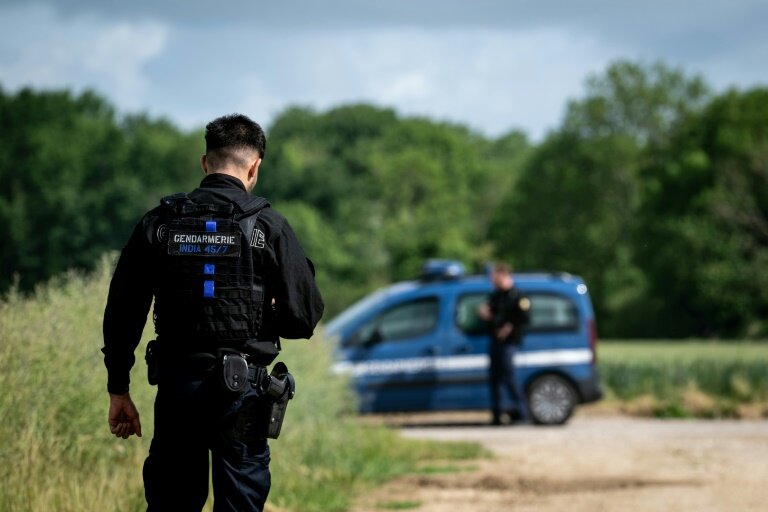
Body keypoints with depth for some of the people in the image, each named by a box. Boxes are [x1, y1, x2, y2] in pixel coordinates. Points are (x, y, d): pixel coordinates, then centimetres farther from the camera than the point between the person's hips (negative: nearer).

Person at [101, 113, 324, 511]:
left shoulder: (157, 225, 2)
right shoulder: (269, 228, -6)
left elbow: (122, 313, 4)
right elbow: (304, 317, -7)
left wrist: (118, 391, 11)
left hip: (176, 387, 2)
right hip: (242, 389, -2)